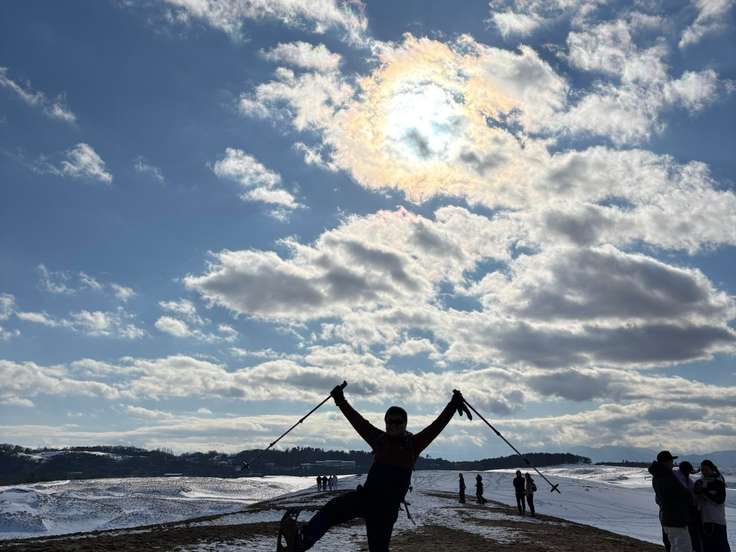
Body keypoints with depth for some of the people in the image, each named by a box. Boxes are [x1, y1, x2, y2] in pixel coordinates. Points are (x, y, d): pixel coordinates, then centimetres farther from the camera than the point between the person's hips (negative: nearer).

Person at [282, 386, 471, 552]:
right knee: (332, 509, -23)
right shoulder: (379, 440, 12)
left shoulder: (413, 444, 5)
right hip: (366, 496, 2)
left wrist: (453, 405, -9)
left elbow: (437, 425, -2)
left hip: (388, 505, -2)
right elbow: (358, 421, 16)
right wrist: (341, 401, 17)